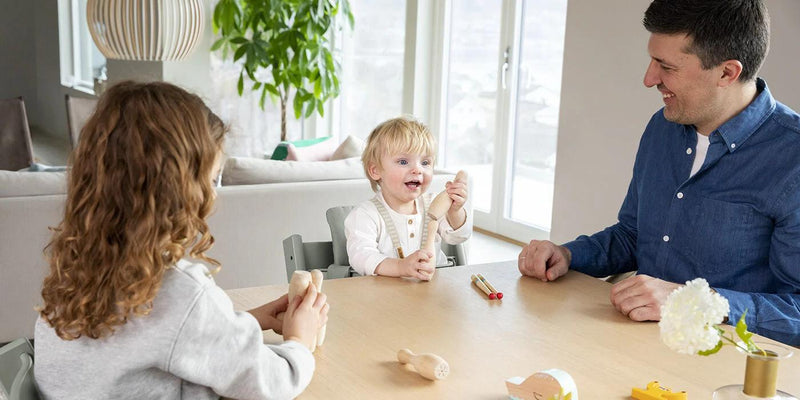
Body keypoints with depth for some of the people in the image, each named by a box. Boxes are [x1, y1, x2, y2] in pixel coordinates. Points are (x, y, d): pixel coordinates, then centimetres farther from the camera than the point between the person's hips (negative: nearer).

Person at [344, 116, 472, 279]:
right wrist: (401, 267, -39)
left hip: (434, 285, 4)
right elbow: (361, 256, -22)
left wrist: (455, 211, -15)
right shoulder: (365, 215, -9)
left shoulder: (433, 205, 8)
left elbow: (456, 237, 5)